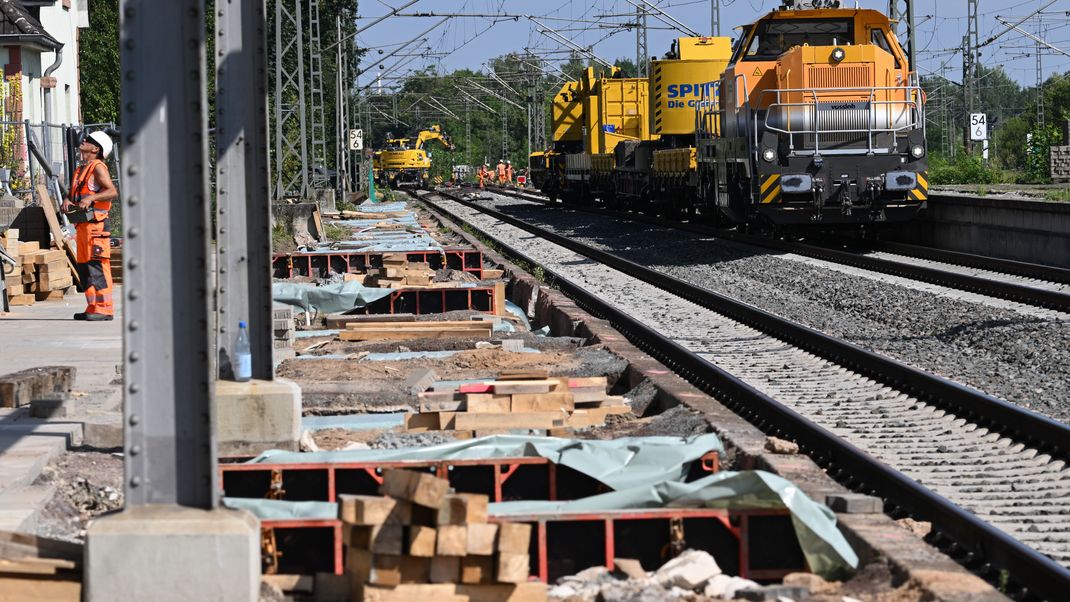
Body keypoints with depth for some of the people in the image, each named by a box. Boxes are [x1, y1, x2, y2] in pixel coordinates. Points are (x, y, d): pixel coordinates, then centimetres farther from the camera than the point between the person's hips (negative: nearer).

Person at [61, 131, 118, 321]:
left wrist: (91, 198, -26)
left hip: (96, 223, -9)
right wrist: (68, 201, 1)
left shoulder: (98, 167, -5)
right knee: (84, 267, 10)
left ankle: (105, 308, -13)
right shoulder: (80, 170, 22)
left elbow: (113, 192, -15)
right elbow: (73, 193, 24)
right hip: (82, 225, 9)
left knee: (98, 266, -12)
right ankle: (93, 307, 13)